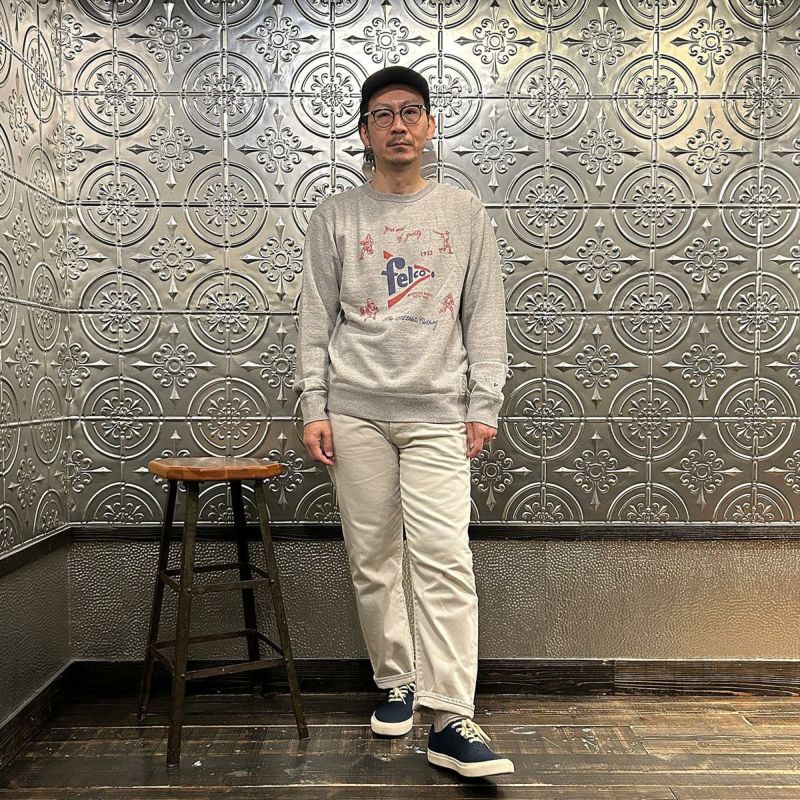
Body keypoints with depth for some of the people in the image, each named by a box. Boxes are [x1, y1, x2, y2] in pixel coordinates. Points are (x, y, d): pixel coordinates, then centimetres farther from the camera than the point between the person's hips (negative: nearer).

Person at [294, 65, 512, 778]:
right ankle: (396, 682, 24)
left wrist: (484, 406, 1)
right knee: (373, 560, 6)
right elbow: (316, 320, 7)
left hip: (438, 413, -1)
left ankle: (451, 721, -5)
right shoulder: (336, 217, 10)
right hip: (355, 411, 1)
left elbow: (485, 317, 8)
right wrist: (314, 408, -1)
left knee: (445, 558, -10)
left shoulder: (465, 213, 11)